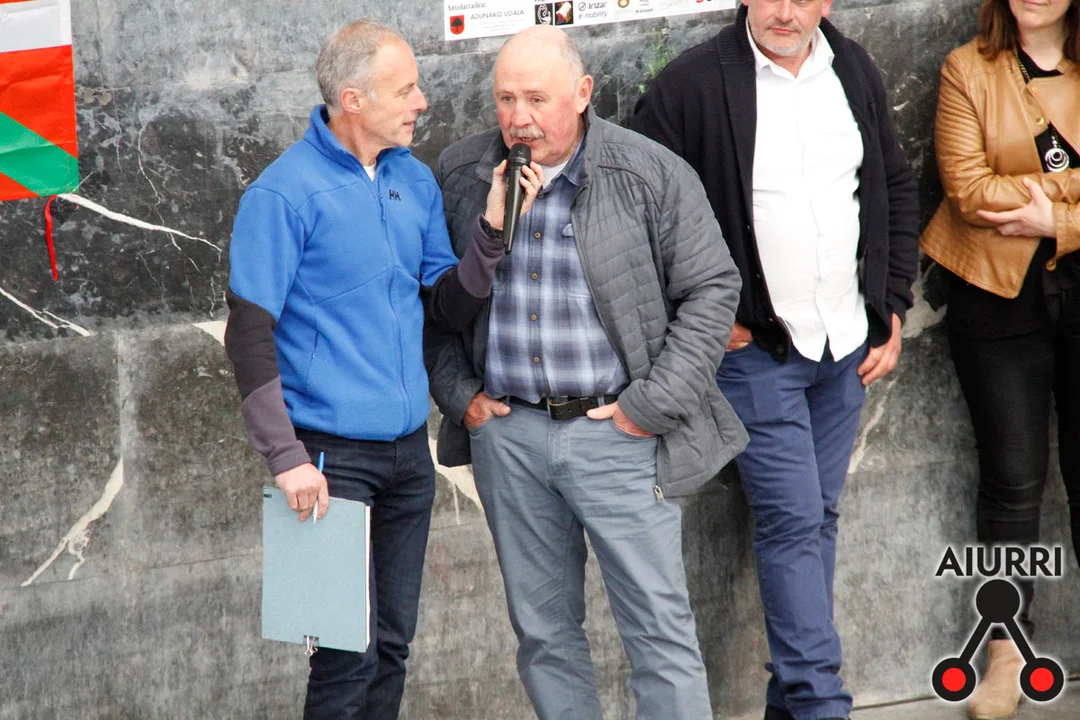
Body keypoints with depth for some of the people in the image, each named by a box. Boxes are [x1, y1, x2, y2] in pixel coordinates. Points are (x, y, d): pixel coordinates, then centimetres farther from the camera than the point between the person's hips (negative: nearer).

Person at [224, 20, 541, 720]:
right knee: (351, 654, -8)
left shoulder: (415, 181, 10)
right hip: (333, 456, -7)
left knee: (393, 644, 12)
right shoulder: (286, 192, -11)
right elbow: (249, 334, -13)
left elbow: (449, 307, 8)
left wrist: (494, 229, -8)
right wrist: (286, 458, -18)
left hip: (409, 451, 7)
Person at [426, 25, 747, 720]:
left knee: (660, 630, -3)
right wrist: (459, 394, 5)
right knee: (544, 630, 10)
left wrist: (650, 406, -8)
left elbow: (711, 289, -3)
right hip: (507, 433, 3)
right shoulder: (460, 175, 4)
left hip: (617, 432, -3)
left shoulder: (653, 175, -6)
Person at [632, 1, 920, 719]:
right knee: (792, 520, -8)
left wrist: (893, 309, 9)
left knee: (819, 518, 11)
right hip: (756, 348, -6)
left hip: (846, 343, 6)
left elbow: (898, 190, 15)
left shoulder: (854, 72, 5)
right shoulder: (692, 84, -13)